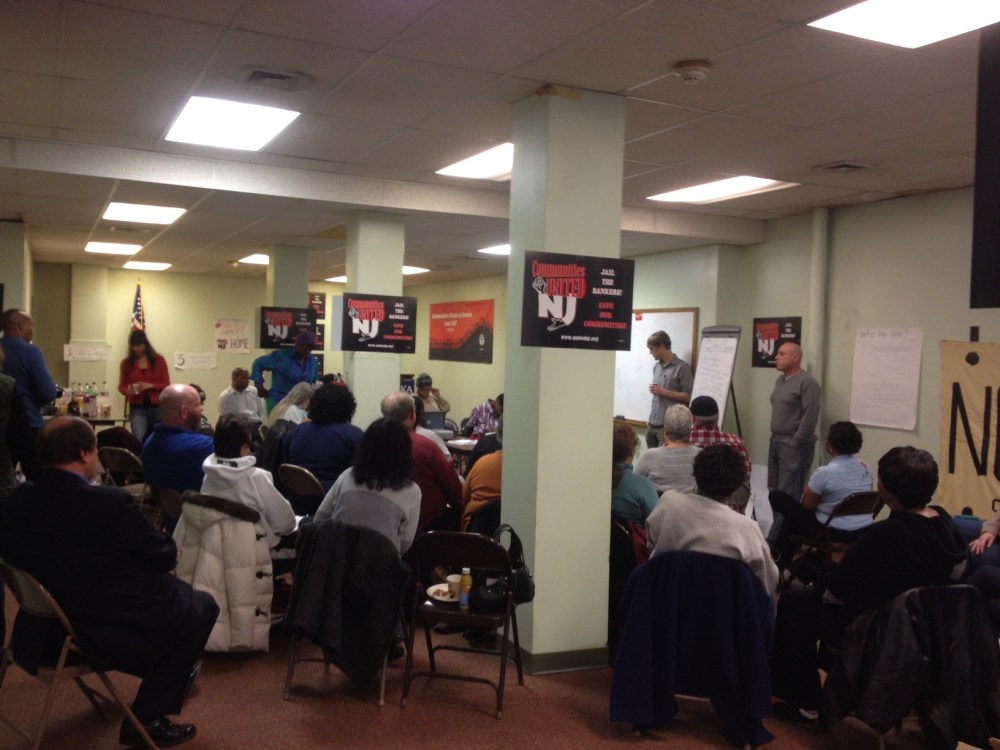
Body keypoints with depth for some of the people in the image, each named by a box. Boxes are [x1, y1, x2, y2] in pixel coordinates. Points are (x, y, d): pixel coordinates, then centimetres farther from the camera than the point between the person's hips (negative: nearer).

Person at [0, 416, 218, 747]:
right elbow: (165, 558, -14)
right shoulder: (109, 502, -25)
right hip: (113, 632, -7)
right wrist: (163, 541, 10)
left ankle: (168, 674, 46)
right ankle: (146, 720, 14)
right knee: (201, 606, 16)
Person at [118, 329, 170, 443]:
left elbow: (166, 385, -1)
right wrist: (127, 390, -14)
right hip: (137, 409, 0)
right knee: (139, 441, -13)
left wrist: (150, 386, -18)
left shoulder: (159, 360, 1)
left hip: (158, 407, 0)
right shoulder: (126, 363, 5)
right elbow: (121, 386, 9)